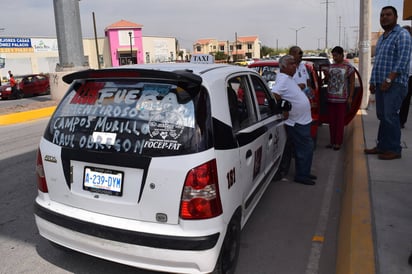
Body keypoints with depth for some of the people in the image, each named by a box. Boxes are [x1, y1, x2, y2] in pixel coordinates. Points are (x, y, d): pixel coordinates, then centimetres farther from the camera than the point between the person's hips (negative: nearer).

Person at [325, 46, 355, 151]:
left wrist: (350, 97, -8)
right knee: (331, 120, 8)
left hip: (342, 98, -5)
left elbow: (352, 83, -3)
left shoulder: (348, 67, -3)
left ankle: (338, 142, 6)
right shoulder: (331, 66, 11)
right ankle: (332, 141, 16)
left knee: (340, 120, 0)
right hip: (330, 98, 5)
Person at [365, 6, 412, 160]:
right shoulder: (381, 38, 21)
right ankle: (382, 146, 17)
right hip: (380, 84, 8)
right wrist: (372, 81, 17)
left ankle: (394, 150, 0)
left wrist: (389, 79, -21)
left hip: (394, 84, -8)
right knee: (382, 116, 10)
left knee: (390, 116, -9)